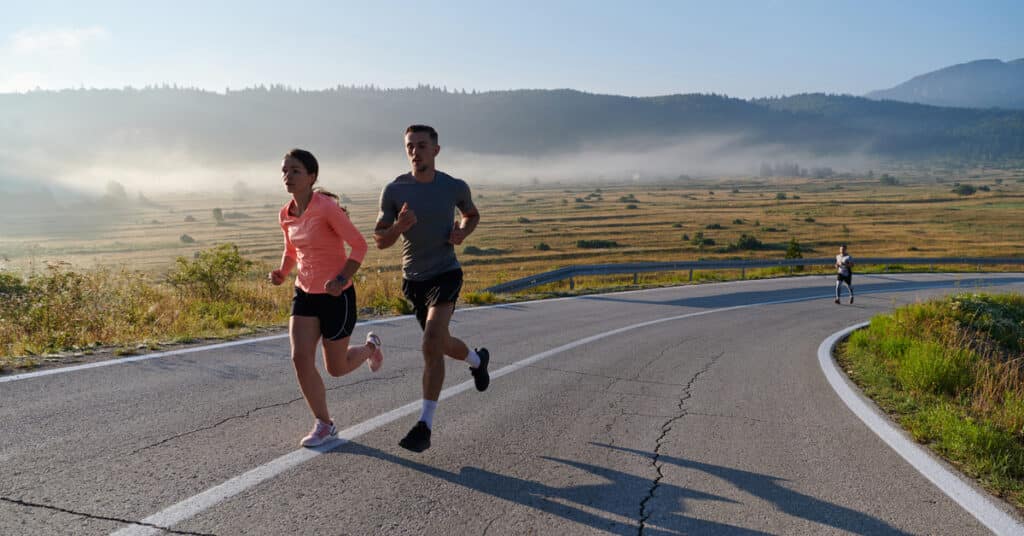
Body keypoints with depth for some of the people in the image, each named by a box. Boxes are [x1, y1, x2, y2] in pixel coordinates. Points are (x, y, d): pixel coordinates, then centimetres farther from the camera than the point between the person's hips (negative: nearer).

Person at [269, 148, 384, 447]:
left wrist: (342, 278, -28)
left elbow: (359, 245, -16)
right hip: (305, 295, 6)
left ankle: (370, 347, 40)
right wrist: (282, 273, 0)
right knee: (300, 358, -9)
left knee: (336, 368, 6)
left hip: (336, 296, -6)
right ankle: (324, 425, 7)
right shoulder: (286, 215, 3)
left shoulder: (326, 207, -19)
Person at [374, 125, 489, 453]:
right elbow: (380, 241, -3)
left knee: (431, 346, -19)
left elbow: (472, 214, 16)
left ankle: (425, 426, -12)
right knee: (441, 344, 19)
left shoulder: (455, 187, -6)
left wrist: (462, 233, -6)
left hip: (446, 274, -3)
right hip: (413, 279, 3)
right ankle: (477, 360, 53)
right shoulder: (393, 190, -7)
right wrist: (399, 226, -25)